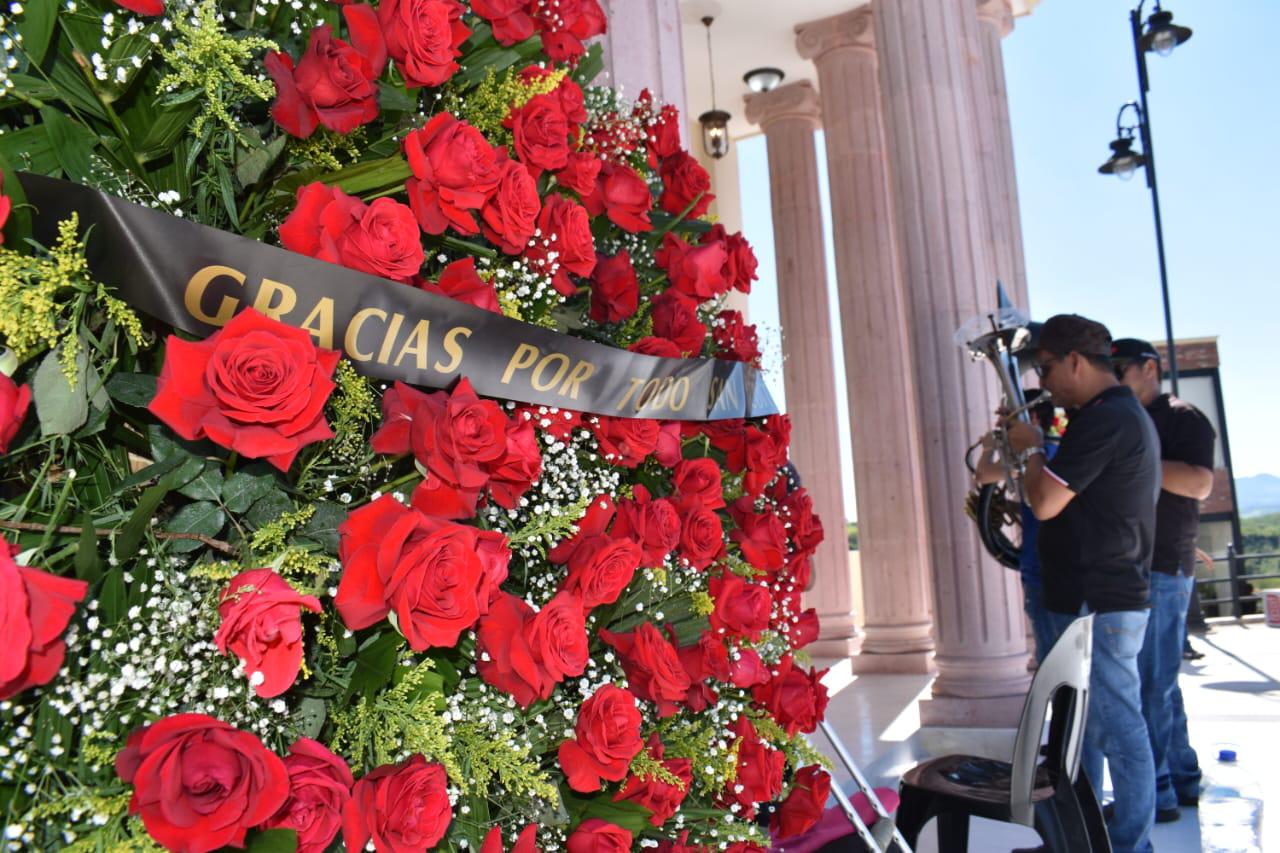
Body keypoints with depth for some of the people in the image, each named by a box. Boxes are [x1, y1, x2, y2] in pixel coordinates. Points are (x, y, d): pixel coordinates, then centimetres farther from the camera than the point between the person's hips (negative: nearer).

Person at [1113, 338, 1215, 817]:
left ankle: (1156, 793, 0)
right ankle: (1182, 780, 26)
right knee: (1158, 682, 15)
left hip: (1161, 567, -9)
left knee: (1148, 683, -7)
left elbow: (1200, 483, -20)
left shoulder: (1182, 418, -5)